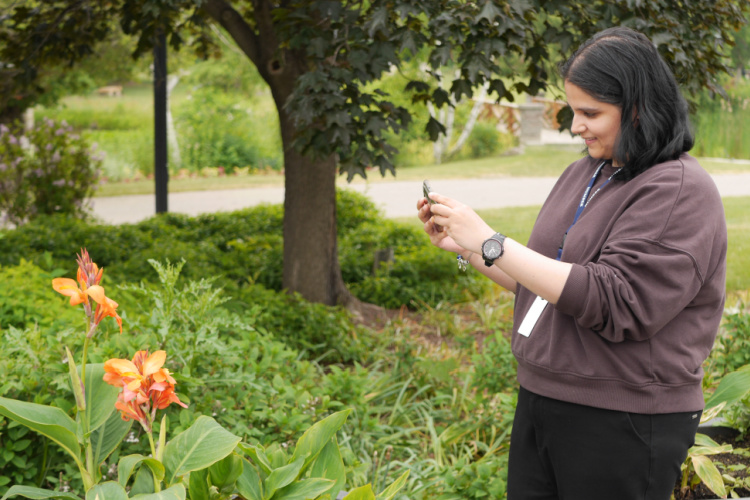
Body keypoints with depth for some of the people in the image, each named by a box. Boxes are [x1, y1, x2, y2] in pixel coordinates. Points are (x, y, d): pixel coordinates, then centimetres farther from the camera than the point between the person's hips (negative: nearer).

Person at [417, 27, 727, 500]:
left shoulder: (680, 190, -14)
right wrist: (463, 247, 7)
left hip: (622, 425, -7)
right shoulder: (584, 173, 11)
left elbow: (615, 304, -24)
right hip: (540, 403, 8)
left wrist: (491, 242, -23)